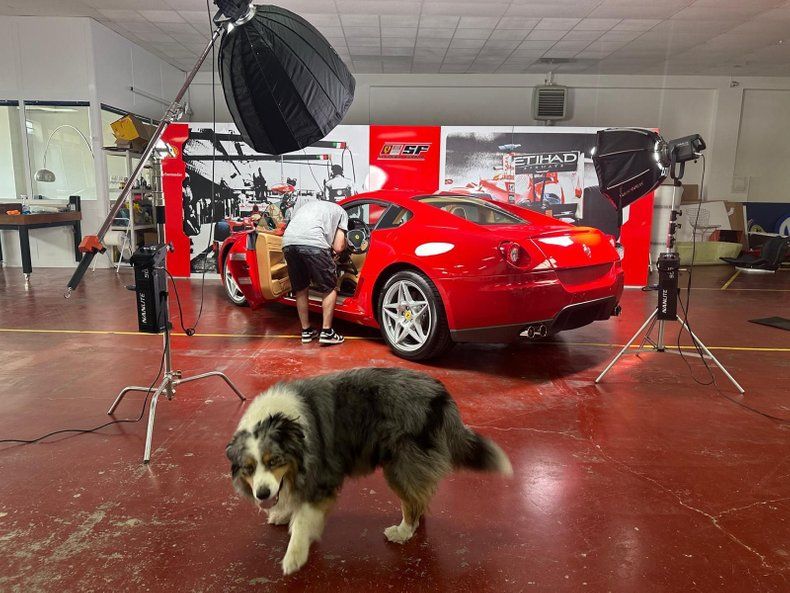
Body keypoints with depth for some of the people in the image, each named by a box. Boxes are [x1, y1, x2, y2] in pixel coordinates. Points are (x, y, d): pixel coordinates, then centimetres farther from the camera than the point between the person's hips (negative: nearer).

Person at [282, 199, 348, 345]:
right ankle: (326, 331, 11)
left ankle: (306, 331, 27)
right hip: (313, 243, -5)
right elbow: (338, 247, 14)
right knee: (329, 289, 13)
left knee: (300, 290, 21)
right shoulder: (341, 212, 25)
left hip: (288, 242, 5)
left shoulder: (308, 203, 39)